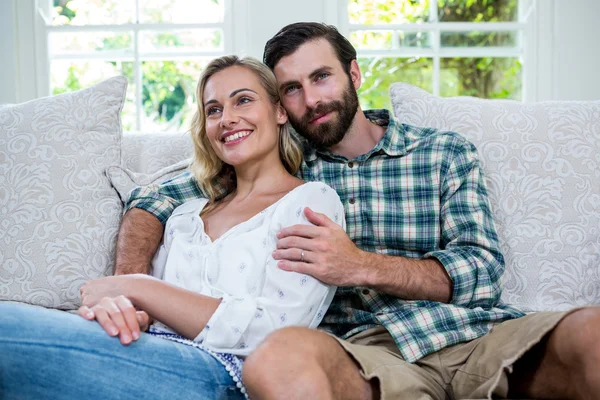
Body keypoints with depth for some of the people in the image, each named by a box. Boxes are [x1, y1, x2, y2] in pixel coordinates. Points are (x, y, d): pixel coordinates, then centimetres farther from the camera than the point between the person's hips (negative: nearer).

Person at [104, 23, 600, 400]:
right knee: (277, 359, -38)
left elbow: (483, 270, 4)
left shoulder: (447, 152, 16)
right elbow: (154, 199, 19)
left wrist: (362, 265, -12)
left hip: (477, 331, 1)